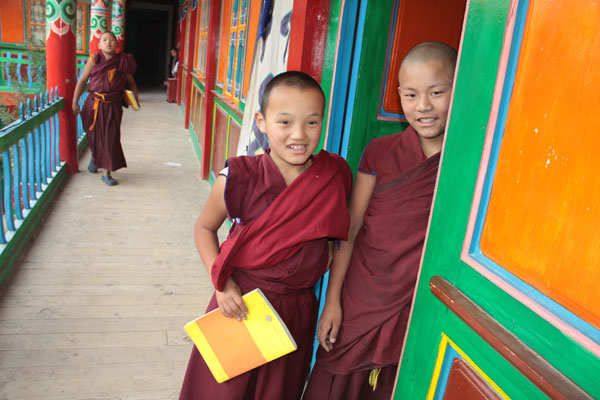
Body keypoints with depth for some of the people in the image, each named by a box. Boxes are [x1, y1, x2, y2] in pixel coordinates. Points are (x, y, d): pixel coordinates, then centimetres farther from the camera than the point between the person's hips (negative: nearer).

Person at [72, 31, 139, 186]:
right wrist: (75, 101, 0)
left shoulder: (123, 61, 1)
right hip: (94, 104, 0)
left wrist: (135, 99, -4)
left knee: (111, 139, -3)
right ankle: (94, 158, 45)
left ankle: (106, 173, 7)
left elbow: (131, 83, 10)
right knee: (95, 136, 13)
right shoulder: (94, 60, -1)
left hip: (113, 106, 0)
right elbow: (82, 81, 2)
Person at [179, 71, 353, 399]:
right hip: (240, 305, -2)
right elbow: (204, 228, -2)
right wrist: (222, 283, -13)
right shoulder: (239, 178, -19)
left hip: (298, 312, 2)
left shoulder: (335, 174, -11)